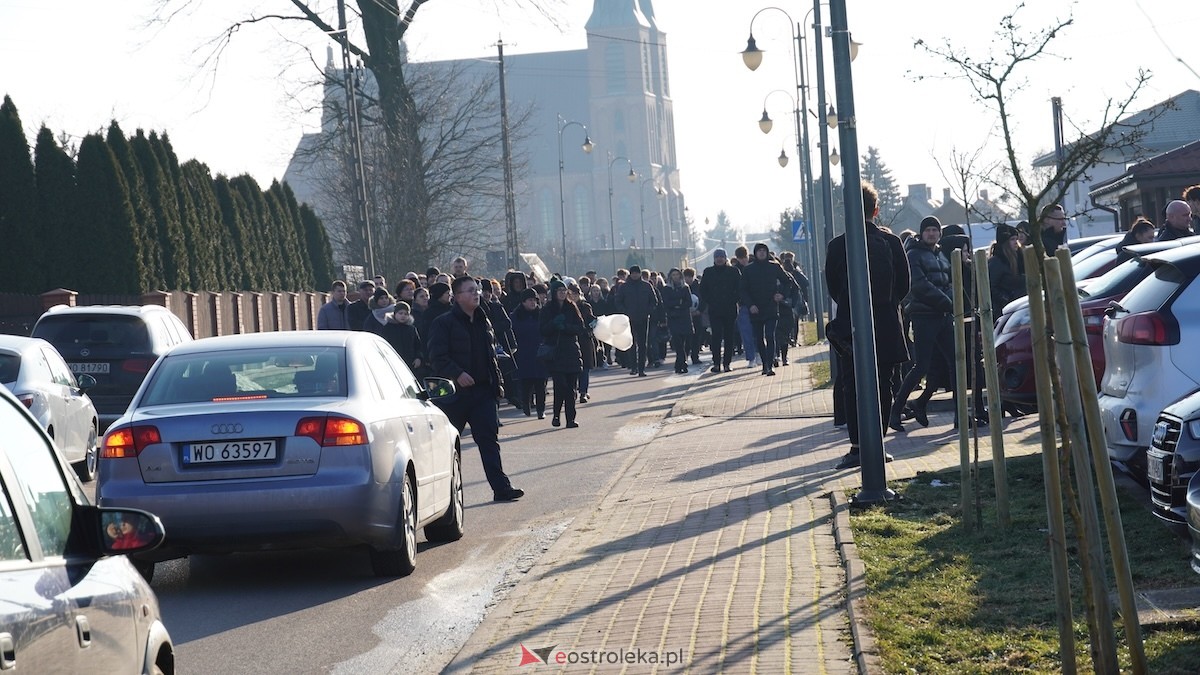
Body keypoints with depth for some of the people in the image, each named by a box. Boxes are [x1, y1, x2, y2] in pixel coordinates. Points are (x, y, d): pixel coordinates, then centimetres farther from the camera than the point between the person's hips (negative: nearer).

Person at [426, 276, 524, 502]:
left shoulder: (484, 322, 15)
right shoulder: (444, 323, -6)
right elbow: (437, 357, -13)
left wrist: (497, 383, 14)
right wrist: (457, 374, -25)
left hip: (483, 391, 5)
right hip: (454, 391, -5)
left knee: (489, 440, -2)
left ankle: (501, 487, -6)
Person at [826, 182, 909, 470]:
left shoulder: (837, 246, -8)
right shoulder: (891, 242, -2)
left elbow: (832, 288, 1)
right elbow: (904, 285, 4)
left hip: (851, 326, -2)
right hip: (886, 326, 2)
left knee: (853, 388, 1)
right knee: (882, 386, 10)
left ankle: (858, 447, -5)